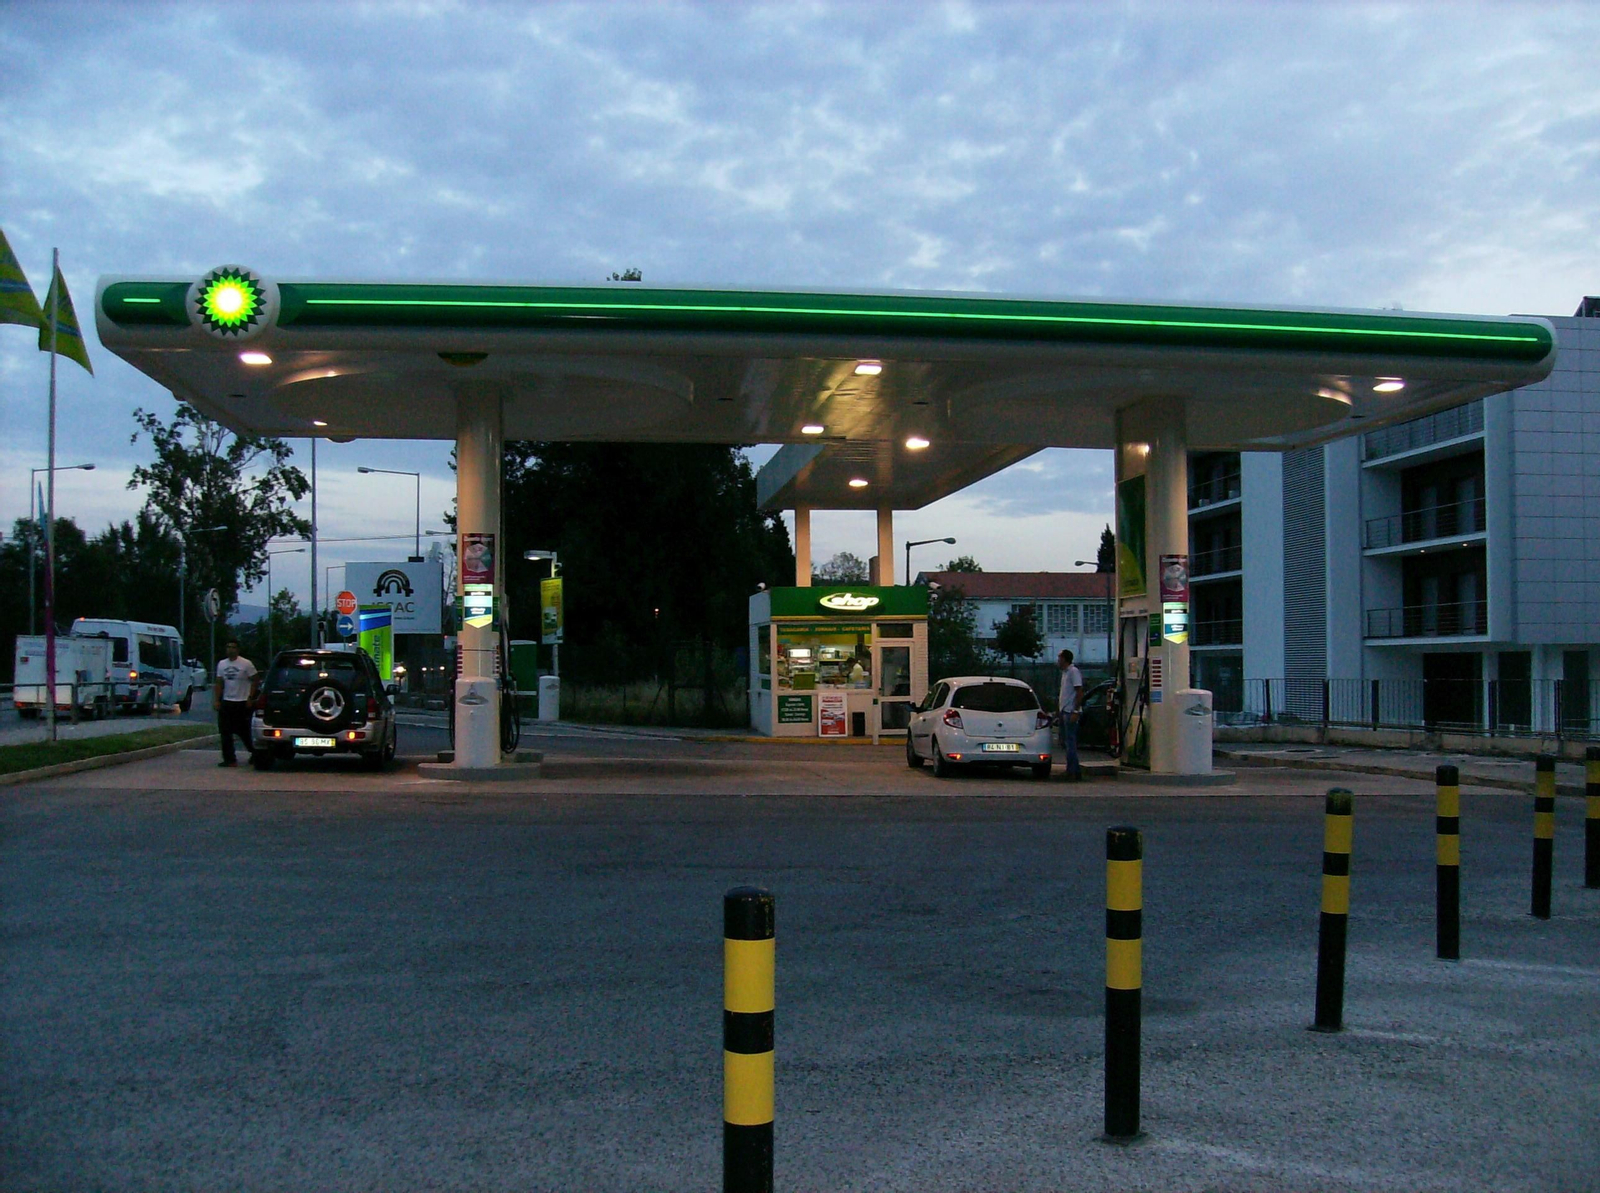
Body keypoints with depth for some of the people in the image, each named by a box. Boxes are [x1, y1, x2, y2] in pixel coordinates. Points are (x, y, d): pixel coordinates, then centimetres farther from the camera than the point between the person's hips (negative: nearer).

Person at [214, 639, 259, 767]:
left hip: (242, 703, -5)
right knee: (225, 733, 0)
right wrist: (217, 700, 3)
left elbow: (255, 681, -3)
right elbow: (219, 683, 12)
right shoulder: (221, 664, 10)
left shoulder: (246, 664, -6)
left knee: (245, 732, 1)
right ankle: (229, 759, 5)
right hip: (226, 702, 5)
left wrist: (250, 698, -10)